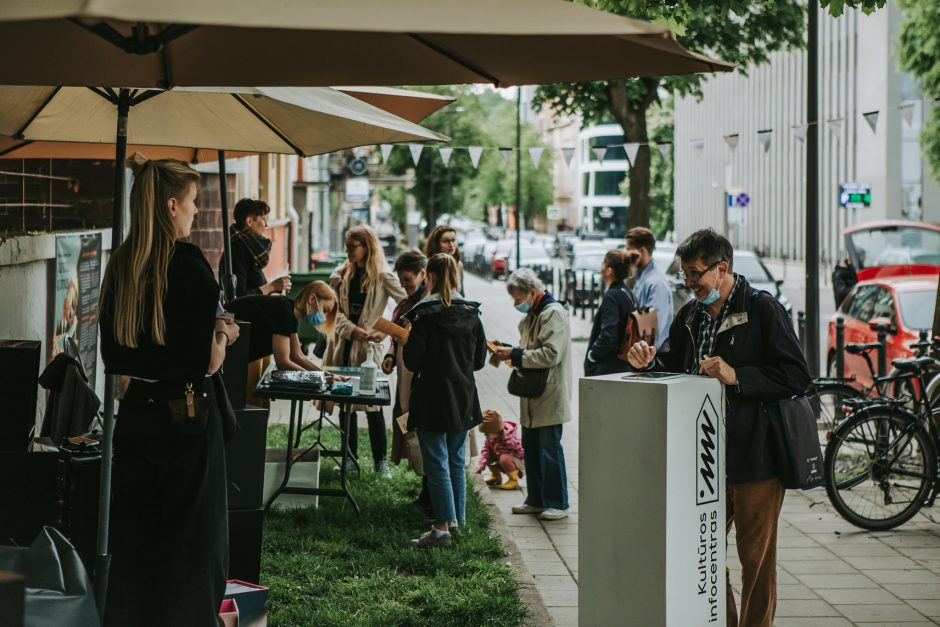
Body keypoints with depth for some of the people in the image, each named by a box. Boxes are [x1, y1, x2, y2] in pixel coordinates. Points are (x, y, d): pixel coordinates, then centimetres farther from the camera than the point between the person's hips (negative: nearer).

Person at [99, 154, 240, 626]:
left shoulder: (120, 265, 4)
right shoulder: (189, 264, -15)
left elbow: (112, 357, 9)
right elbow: (205, 362, -19)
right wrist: (223, 337, 1)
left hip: (134, 413, 7)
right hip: (186, 419, -6)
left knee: (132, 540, 15)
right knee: (192, 544, 4)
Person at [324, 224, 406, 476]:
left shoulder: (382, 277, -7)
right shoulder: (342, 274, 6)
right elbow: (334, 310, 2)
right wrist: (352, 329, -13)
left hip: (367, 346, -5)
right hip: (342, 344, 5)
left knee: (372, 405, -4)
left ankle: (381, 460, 4)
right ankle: (350, 456, 21)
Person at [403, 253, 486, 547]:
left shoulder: (424, 315, -14)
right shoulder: (471, 314, 1)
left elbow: (412, 361, -14)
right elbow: (479, 360, 7)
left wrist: (406, 343, 5)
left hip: (432, 399, -5)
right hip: (463, 400, 5)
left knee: (437, 463, -1)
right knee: (457, 461, 15)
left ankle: (442, 527, -2)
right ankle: (456, 519, 22)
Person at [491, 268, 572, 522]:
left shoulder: (554, 313, -14)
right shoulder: (531, 315, 16)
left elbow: (550, 355, -22)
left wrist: (515, 355, -18)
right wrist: (508, 352, 6)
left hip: (550, 395, -9)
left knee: (549, 448, -4)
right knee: (531, 448, 13)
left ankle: (557, 503, 4)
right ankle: (537, 499, 23)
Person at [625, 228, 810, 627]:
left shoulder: (762, 309, -9)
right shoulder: (690, 315, 12)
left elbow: (797, 376, -14)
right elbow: (673, 368, 22)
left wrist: (737, 377, -21)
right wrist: (649, 363, 1)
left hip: (754, 458, -6)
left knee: (756, 559, 4)